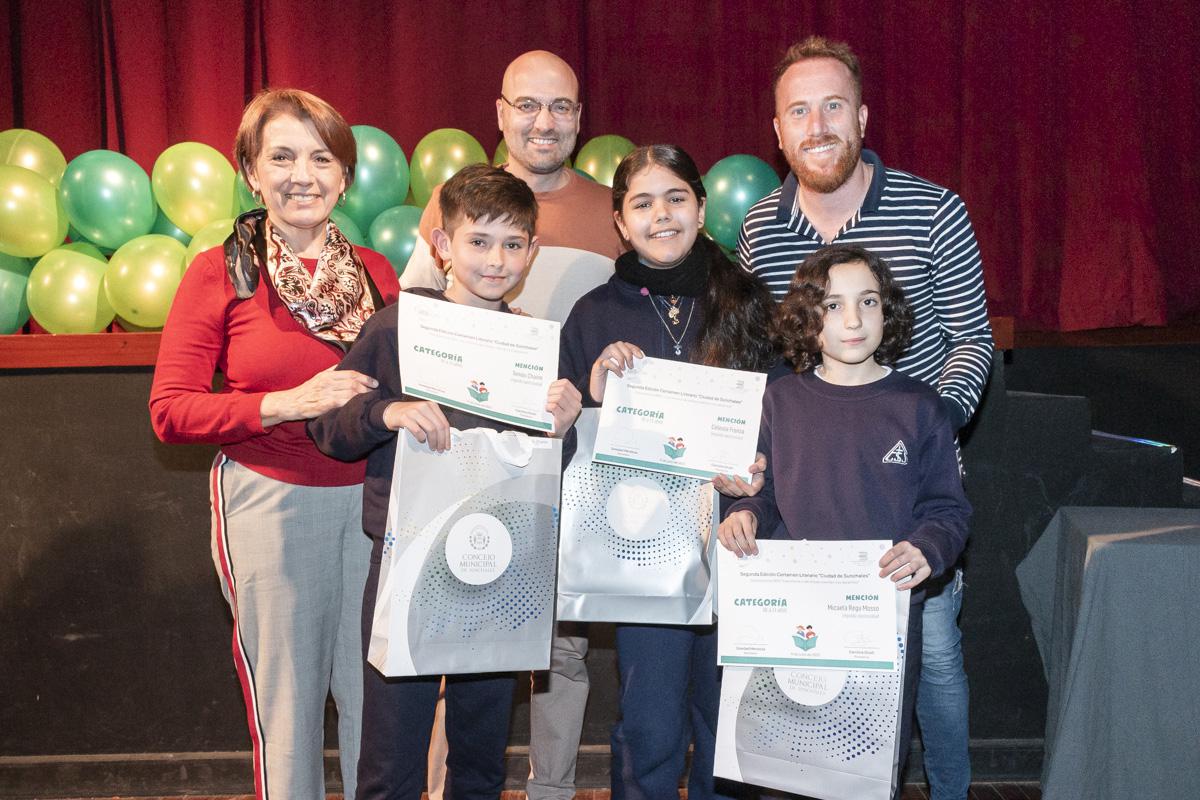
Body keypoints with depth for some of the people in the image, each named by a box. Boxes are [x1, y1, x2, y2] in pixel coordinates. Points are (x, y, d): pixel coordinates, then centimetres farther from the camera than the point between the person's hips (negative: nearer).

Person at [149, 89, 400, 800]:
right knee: (286, 693, 8)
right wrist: (285, 404, -18)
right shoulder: (221, 273, -4)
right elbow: (171, 410, -7)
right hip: (271, 500, -3)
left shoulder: (374, 273, 6)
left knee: (374, 686, 9)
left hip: (372, 496, 3)